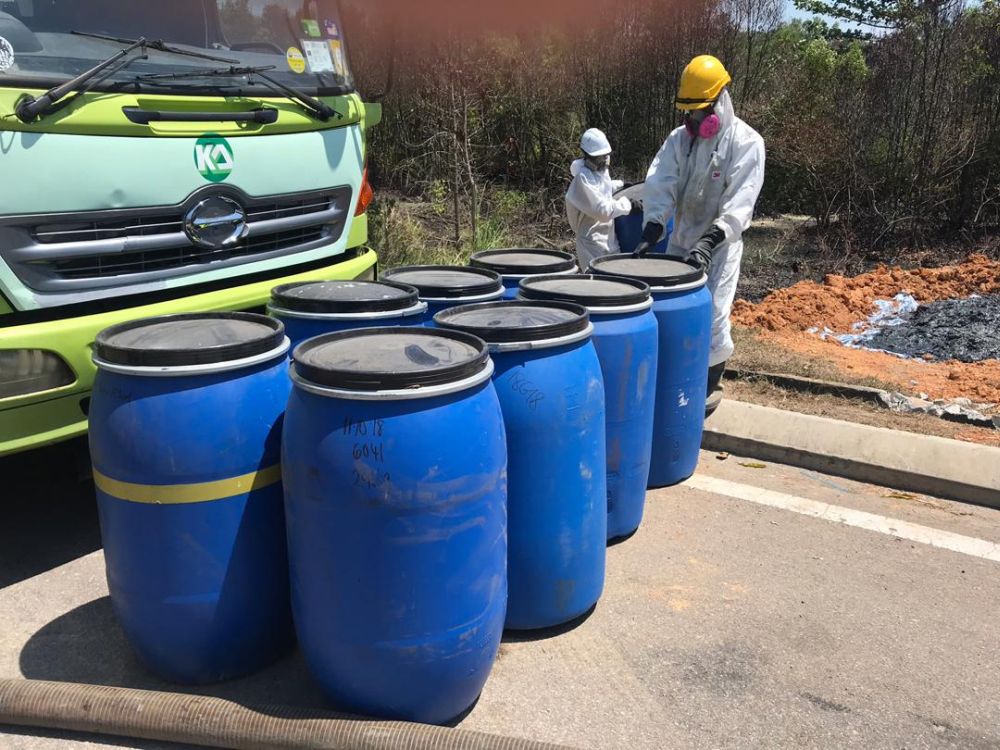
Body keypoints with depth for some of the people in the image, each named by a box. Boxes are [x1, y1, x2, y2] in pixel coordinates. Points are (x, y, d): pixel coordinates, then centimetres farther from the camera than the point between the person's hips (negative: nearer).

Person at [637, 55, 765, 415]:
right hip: (680, 241, 5)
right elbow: (659, 184, -9)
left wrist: (710, 240, -33)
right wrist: (652, 227, -25)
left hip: (720, 244, -4)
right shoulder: (680, 138, 2)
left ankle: (712, 382, 15)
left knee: (712, 316, -5)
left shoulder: (746, 142, -11)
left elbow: (740, 203, -20)